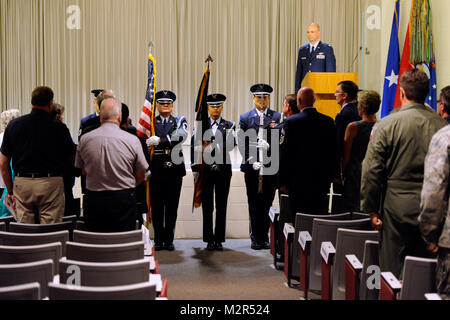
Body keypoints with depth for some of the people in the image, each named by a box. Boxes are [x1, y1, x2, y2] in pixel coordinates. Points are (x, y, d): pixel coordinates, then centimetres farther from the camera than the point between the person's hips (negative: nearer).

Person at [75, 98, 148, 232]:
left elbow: (84, 171, 9)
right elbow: (141, 176, 0)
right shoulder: (132, 140, -8)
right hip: (124, 199, -2)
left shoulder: (85, 139, -3)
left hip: (93, 199, 2)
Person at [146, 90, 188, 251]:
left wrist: (159, 140, -22)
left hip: (174, 168, 0)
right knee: (157, 206, 2)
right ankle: (158, 240, 11)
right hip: (156, 169, 0)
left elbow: (181, 136, -13)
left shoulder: (180, 122, 9)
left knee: (172, 206, 3)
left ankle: (169, 240, 11)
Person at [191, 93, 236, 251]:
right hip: (205, 169, 0)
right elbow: (194, 147, 4)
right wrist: (195, 169, -4)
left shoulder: (229, 126, 7)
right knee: (207, 207, 2)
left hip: (223, 169, 0)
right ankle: (209, 240, 9)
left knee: (221, 206, 3)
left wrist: (213, 147, -24)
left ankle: (219, 240, 9)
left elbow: (232, 143, -11)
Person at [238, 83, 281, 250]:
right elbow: (242, 144, 2)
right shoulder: (245, 118, 7)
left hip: (271, 167, 0)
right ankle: (256, 238, 12)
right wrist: (252, 161, -9)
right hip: (252, 167, 1)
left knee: (267, 203, 2)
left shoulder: (278, 117, 5)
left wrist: (268, 146, -18)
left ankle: (265, 237, 12)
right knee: (254, 204, 4)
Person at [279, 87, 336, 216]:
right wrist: (330, 176, 15)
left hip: (299, 181, -4)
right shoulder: (328, 121, 2)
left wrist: (283, 181, -1)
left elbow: (286, 153, -8)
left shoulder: (291, 122, -9)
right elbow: (333, 151, 6)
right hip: (322, 181, 4)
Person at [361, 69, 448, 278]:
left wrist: (371, 209, 1)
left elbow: (371, 171, -7)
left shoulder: (386, 125, -7)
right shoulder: (442, 125, -1)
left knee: (393, 272, 5)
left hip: (397, 208, -3)